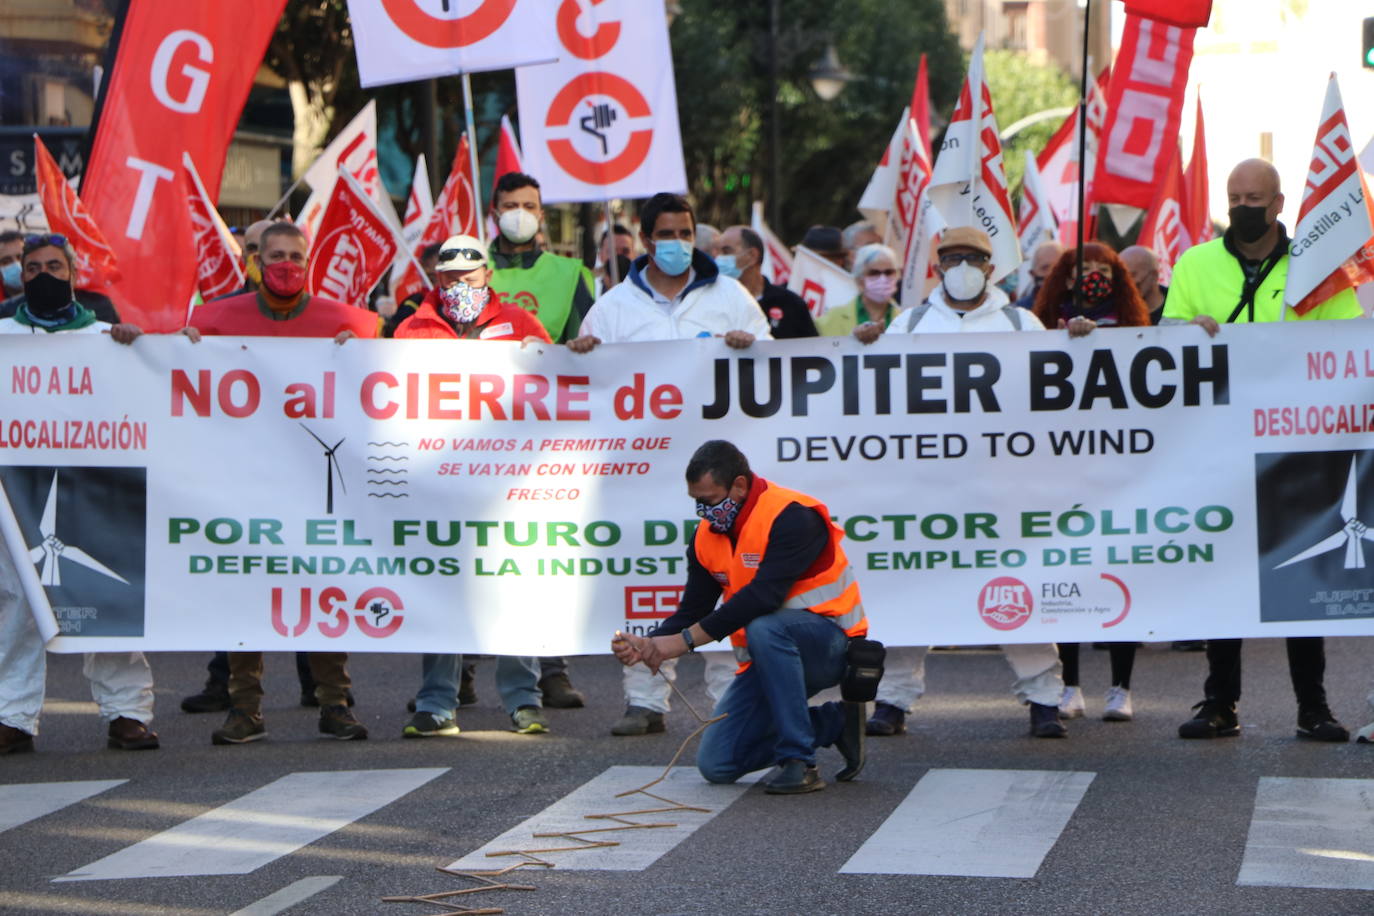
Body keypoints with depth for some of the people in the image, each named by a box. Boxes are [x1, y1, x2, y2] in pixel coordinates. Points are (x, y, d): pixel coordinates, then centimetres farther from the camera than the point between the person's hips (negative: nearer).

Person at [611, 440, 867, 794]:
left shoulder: (792, 516, -22)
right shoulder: (707, 535, 3)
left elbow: (763, 596, -33)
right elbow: (693, 610, 3)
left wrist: (685, 640, -32)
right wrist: (647, 645, -18)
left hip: (830, 645, -8)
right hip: (767, 659, 8)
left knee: (763, 629, -40)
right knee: (717, 765, -2)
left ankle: (799, 764, -28)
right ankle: (833, 723, 13)